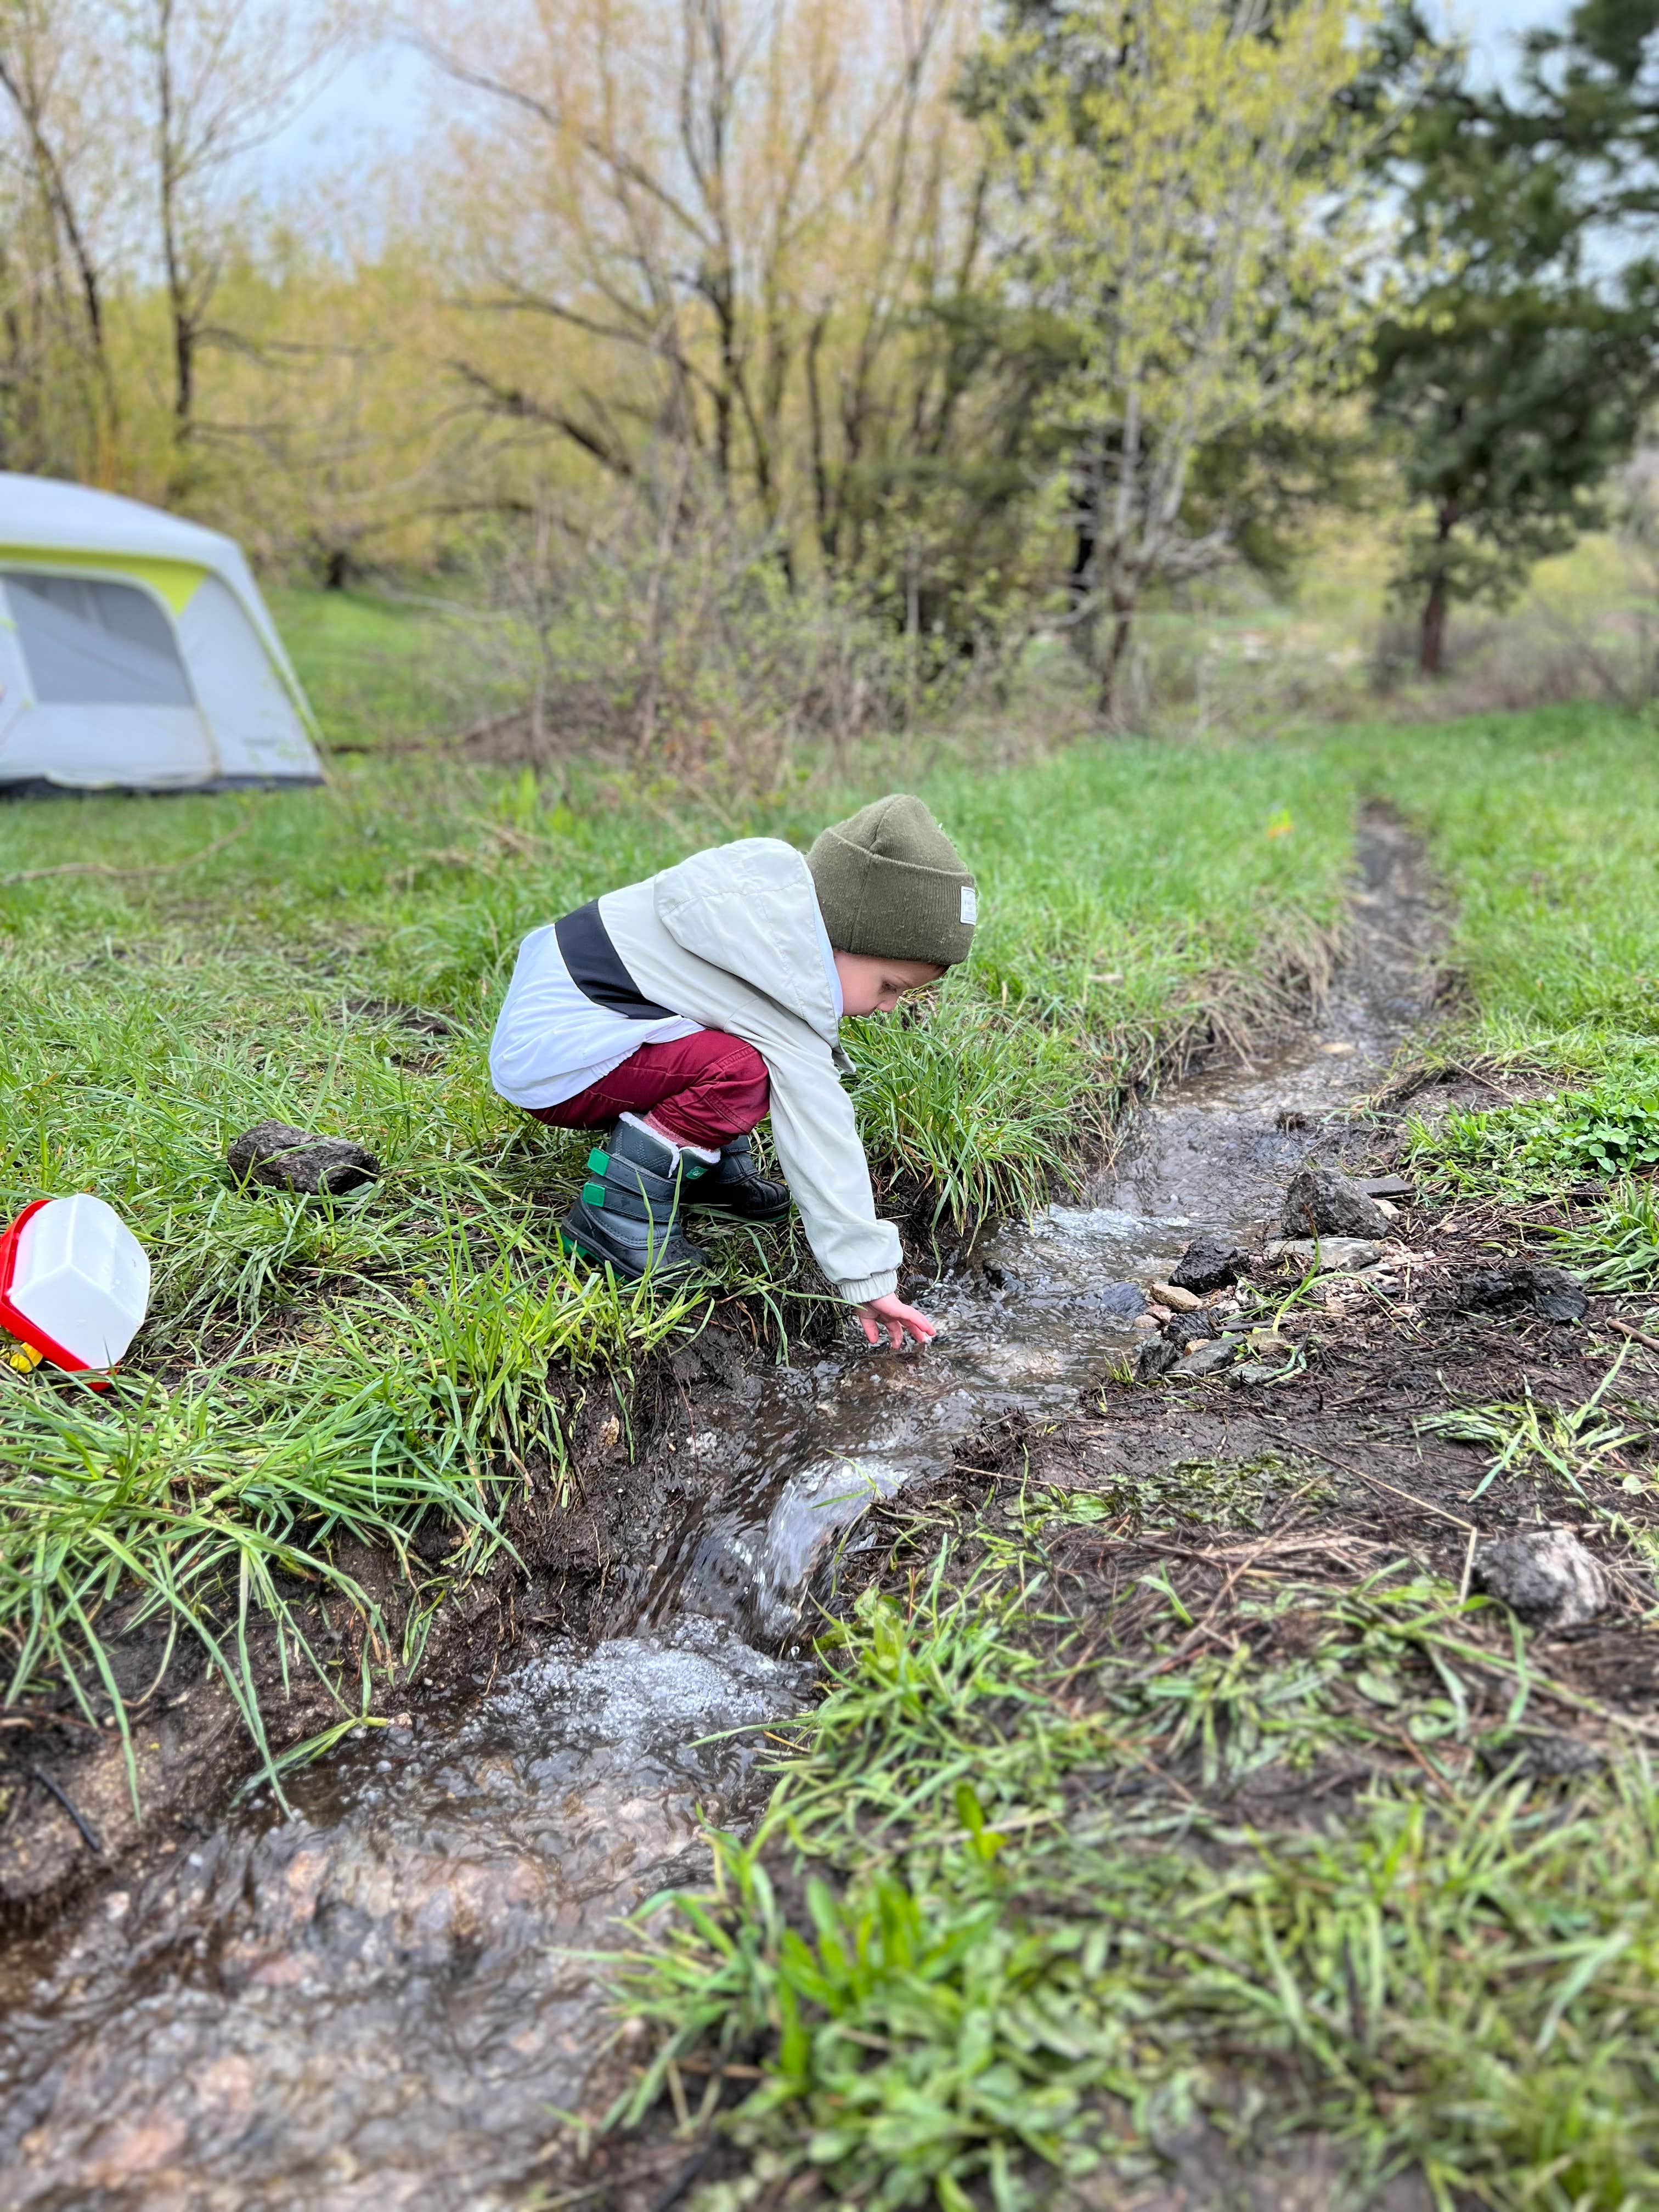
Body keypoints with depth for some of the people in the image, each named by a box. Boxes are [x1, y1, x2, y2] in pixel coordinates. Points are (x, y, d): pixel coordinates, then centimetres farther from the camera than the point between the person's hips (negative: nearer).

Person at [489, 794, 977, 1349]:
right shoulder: (785, 988, -26)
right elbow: (819, 1136, -24)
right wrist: (868, 1278, -19)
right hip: (548, 1056, -9)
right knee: (741, 1075, -29)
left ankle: (713, 1168, 8)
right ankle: (615, 1213, -15)